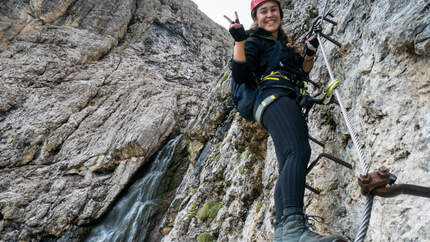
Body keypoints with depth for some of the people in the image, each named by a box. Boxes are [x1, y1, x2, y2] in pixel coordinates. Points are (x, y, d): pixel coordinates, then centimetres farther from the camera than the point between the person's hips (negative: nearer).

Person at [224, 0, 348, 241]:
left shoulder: (285, 44, 33)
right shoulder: (255, 40, 10)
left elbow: (302, 73, 35)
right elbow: (240, 75, -5)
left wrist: (309, 53, 21)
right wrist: (239, 41, -12)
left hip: (292, 104, 8)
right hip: (274, 97, -8)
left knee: (289, 168, -6)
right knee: (298, 150, -33)